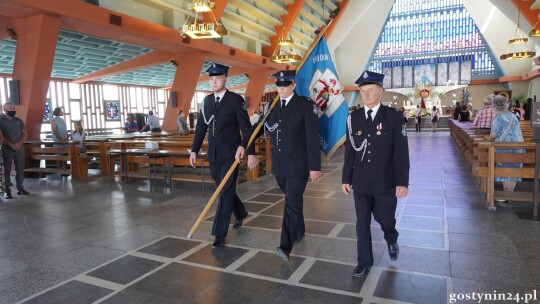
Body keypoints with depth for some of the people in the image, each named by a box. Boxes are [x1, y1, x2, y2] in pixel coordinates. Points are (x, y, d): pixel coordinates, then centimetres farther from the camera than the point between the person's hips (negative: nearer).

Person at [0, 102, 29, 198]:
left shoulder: (19, 121, 10)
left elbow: (24, 134, 8)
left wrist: (19, 144, -8)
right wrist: (11, 145, -16)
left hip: (19, 148, 4)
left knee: (20, 169, 5)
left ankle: (20, 188, 13)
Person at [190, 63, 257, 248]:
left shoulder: (236, 100, -7)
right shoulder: (206, 101, 8)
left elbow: (246, 128, -10)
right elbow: (201, 127, 12)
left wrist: (251, 153, -14)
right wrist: (194, 150, 8)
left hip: (231, 154, -6)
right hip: (213, 155, 6)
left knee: (226, 192, -6)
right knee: (224, 190, 18)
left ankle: (220, 234, 2)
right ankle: (241, 213, 43)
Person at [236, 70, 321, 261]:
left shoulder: (306, 105, -8)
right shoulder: (271, 106, 8)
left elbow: (313, 137, -11)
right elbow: (258, 127, 13)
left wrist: (315, 166, -13)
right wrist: (243, 145, -2)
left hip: (298, 165, -5)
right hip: (279, 164, 5)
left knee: (292, 202, -5)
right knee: (292, 200, 19)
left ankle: (286, 246, -2)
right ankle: (299, 230, 39)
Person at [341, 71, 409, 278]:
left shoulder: (394, 117, -7)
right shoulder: (353, 118, 1)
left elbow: (401, 152, -8)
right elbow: (349, 151, 4)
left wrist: (402, 182, -11)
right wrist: (346, 178, 4)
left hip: (386, 183, -2)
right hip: (361, 183, 2)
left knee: (385, 219, 12)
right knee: (362, 223, 8)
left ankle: (392, 241, 47)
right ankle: (365, 262, 25)